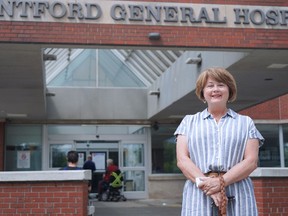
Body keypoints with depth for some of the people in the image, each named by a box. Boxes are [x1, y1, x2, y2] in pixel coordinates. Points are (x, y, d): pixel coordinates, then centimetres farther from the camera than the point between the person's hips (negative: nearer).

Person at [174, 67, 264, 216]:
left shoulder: (246, 123, 14)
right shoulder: (189, 122, 15)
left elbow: (251, 161, 2)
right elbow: (182, 160, 3)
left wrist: (221, 181, -12)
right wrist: (207, 183, -12)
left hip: (238, 197, 0)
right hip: (198, 195, 0)